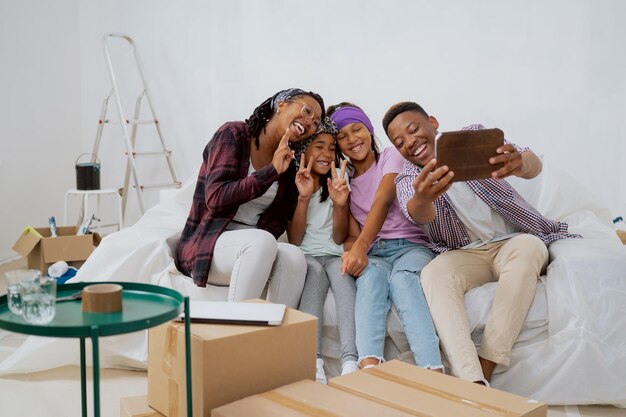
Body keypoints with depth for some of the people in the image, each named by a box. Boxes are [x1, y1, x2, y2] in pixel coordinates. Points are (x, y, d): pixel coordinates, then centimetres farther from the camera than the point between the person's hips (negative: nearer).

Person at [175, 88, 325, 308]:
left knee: (293, 256, -29)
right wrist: (272, 170, -17)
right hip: (205, 247, -5)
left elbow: (277, 223, 6)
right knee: (261, 240, -36)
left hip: (254, 249, 5)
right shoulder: (233, 134, -4)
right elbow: (216, 199, -17)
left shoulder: (289, 164, 12)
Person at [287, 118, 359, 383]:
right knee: (315, 270, -35)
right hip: (304, 257, -1)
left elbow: (339, 239, 2)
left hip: (334, 255, 1)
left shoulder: (338, 179, 7)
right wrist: (304, 197, -17)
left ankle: (350, 362, -45)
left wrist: (340, 204, -18)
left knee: (341, 271, -33)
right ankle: (312, 361, -45)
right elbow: (294, 240, -4)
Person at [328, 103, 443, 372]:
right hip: (373, 253, 2)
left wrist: (361, 246, -30)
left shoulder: (391, 157, 7)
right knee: (372, 275, -35)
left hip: (411, 245, -2)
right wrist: (352, 251, -18)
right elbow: (353, 234, 9)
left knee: (402, 277, -36)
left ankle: (434, 376, -51)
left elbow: (383, 201, -13)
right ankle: (369, 369, -55)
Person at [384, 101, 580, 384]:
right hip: (465, 254, 0)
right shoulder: (407, 180, 1)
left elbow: (533, 164, -16)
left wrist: (521, 164, -43)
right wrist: (422, 199, -51)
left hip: (513, 242, 0)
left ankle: (485, 369, -35)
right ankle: (473, 383, -44)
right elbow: (418, 214, -24)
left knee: (528, 246, -33)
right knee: (433, 274, -30)